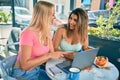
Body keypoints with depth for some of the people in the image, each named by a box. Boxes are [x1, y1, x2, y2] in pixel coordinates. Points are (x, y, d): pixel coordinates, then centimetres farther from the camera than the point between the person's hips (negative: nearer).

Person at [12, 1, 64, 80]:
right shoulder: (28, 33, -23)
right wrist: (48, 55, -26)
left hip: (37, 70, 7)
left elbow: (51, 53, 3)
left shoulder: (47, 32, 0)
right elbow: (24, 65, -24)